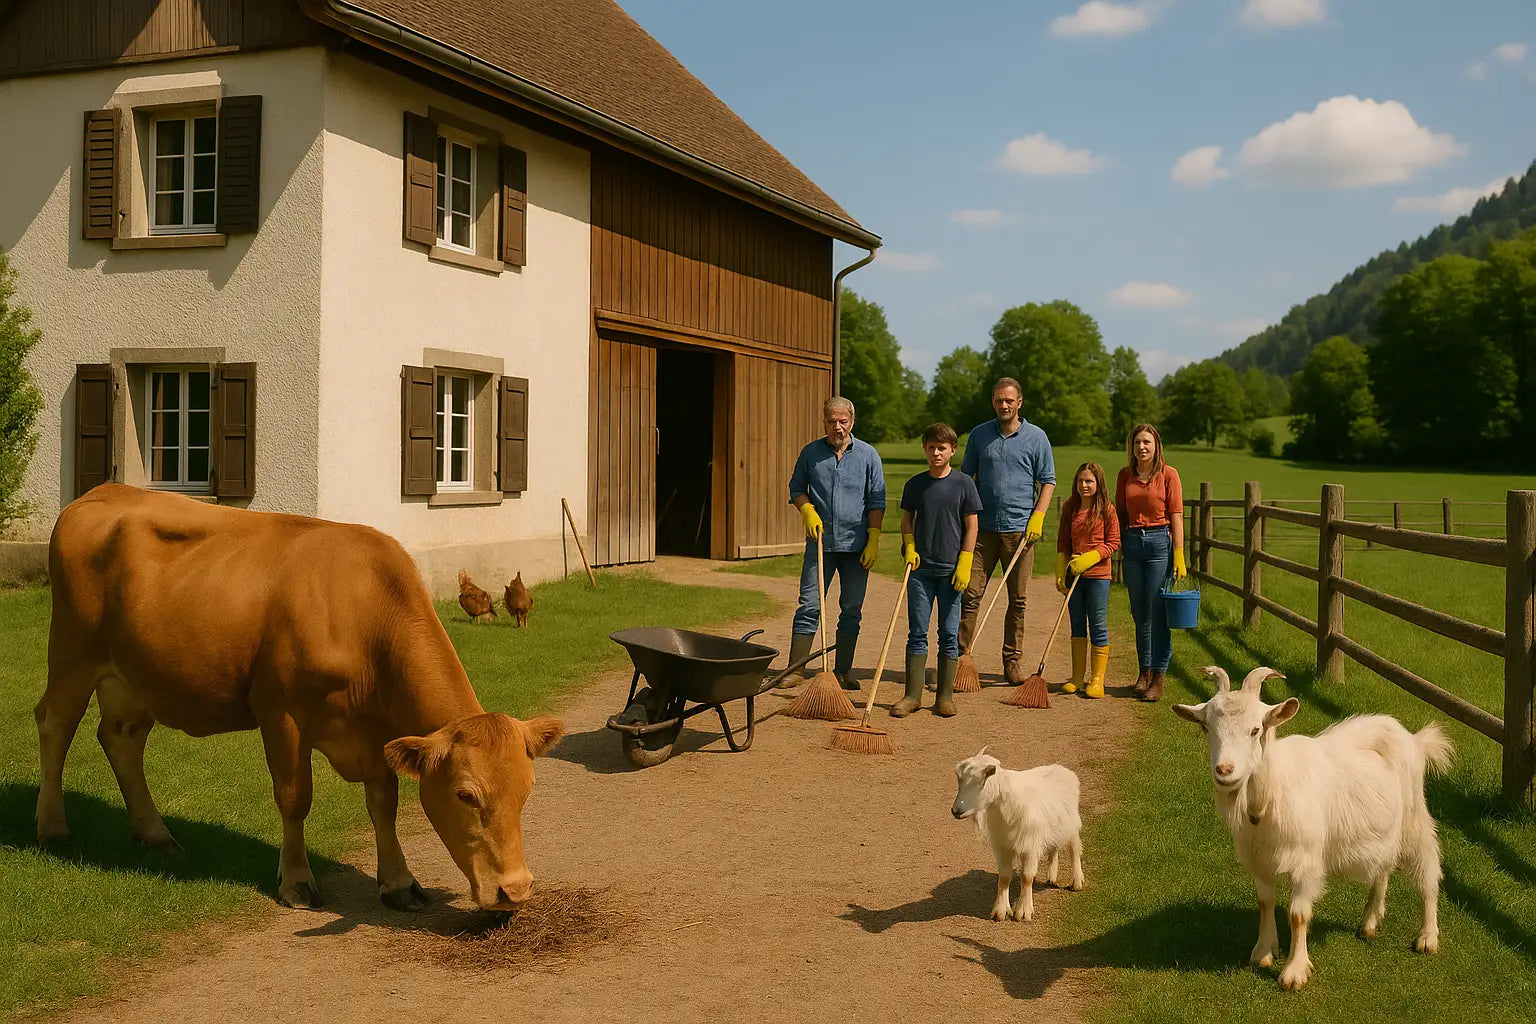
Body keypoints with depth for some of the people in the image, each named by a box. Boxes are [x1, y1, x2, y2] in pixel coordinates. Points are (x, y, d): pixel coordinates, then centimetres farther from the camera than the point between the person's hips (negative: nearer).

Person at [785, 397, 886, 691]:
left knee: (851, 610, 6)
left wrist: (873, 540, -4)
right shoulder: (811, 452, 5)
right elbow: (796, 487, 14)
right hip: (820, 542, 0)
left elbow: (877, 501, 3)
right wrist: (807, 510, -6)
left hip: (856, 545, 0)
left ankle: (843, 670, 15)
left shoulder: (868, 454, 3)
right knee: (809, 605, -3)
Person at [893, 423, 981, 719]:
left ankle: (945, 697, 11)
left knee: (949, 634, 4)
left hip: (951, 570, -2)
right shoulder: (915, 484, 5)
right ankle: (913, 695, 9)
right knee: (917, 633, 4)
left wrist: (964, 564, -7)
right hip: (920, 568, 2)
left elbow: (971, 526, -1)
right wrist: (909, 547, -3)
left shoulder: (963, 483, -1)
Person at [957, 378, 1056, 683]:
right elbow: (966, 477, 14)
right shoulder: (979, 435, 8)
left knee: (1018, 600, 6)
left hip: (1020, 530, -1)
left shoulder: (1036, 437, 3)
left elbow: (1048, 481, 5)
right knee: (971, 594, -3)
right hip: (983, 528, 1)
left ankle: (1013, 659, 15)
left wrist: (1037, 516, -8)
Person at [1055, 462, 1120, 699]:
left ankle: (1097, 679, 6)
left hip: (1098, 575, -4)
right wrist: (1060, 573, 3)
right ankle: (1077, 678, 17)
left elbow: (1113, 543, -6)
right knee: (1077, 625, 10)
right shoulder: (1070, 508, 6)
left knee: (1098, 626, 0)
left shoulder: (1107, 509, -6)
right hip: (1074, 575, 4)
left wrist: (1088, 559, -16)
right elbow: (1062, 542, 9)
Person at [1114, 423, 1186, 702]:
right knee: (1139, 613, 9)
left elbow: (1176, 516, -5)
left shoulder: (1168, 474, -3)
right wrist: (1118, 552, 11)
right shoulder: (1125, 475, 10)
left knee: (1157, 613, -5)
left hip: (1160, 542, -4)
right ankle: (1144, 670, 21)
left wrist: (1178, 556, -10)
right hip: (1131, 543, 4)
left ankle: (1159, 677, 1)